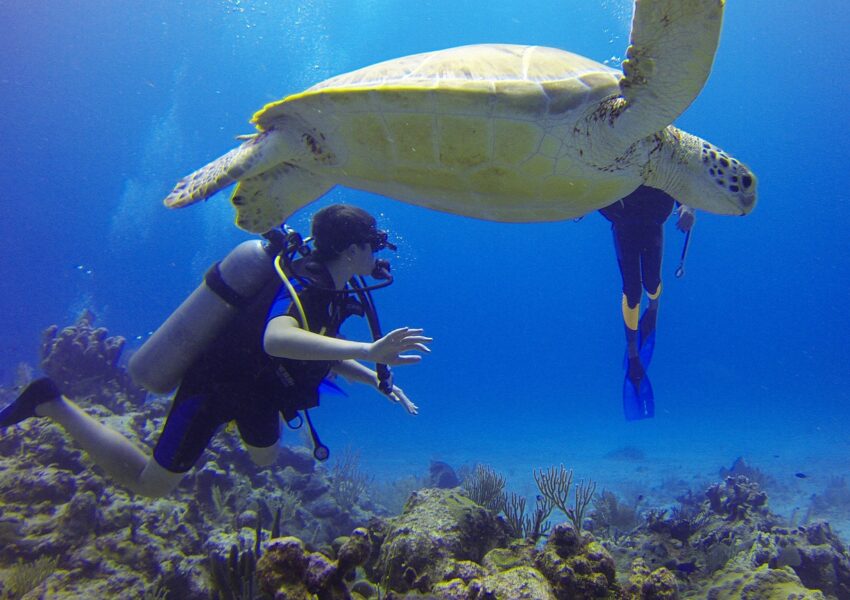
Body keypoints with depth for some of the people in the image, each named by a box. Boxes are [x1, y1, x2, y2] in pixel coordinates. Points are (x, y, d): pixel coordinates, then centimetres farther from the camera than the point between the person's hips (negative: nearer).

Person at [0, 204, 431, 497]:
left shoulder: (331, 291, 0)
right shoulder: (303, 285, -30)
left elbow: (325, 354, 13)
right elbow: (277, 339, -52)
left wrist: (379, 381, 4)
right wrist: (367, 350, -59)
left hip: (254, 385, 9)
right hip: (215, 384, -9)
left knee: (265, 457, 29)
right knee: (150, 483, 3)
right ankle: (54, 405, 10)